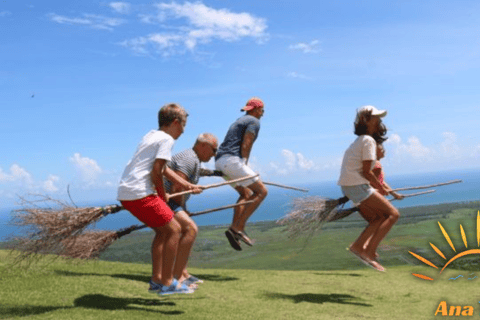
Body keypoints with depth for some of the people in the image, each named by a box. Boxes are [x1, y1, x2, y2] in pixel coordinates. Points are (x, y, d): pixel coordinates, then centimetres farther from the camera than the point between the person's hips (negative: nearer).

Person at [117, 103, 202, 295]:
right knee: (174, 230, -2)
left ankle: (156, 279, 22)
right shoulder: (167, 139, -6)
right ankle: (167, 283, 0)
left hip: (125, 193, 10)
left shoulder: (151, 135, 21)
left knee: (162, 230, 20)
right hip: (140, 194, -9)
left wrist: (186, 185, 30)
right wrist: (163, 195, 1)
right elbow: (156, 172, -14)